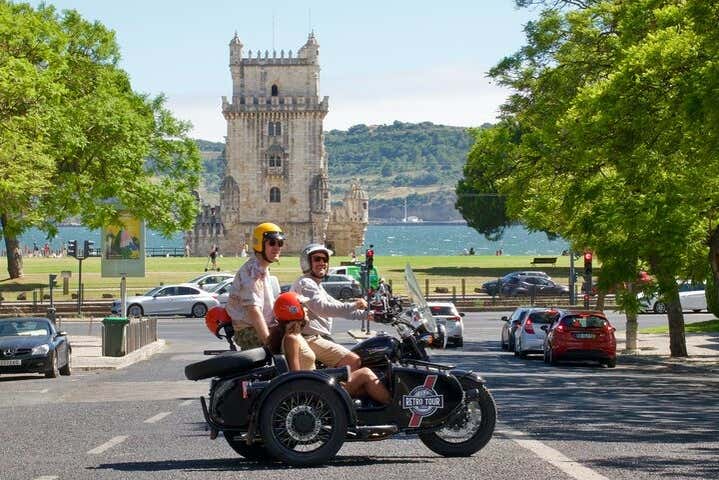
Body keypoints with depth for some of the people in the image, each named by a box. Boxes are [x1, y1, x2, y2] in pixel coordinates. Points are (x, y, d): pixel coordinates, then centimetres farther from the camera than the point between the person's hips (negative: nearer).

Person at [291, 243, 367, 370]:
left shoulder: (317, 286, 24)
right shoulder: (305, 283, -11)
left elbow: (338, 306, 24)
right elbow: (322, 308, -26)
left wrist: (366, 314, 14)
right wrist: (353, 305, -24)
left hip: (319, 337, 11)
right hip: (310, 339, -11)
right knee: (354, 361, -17)